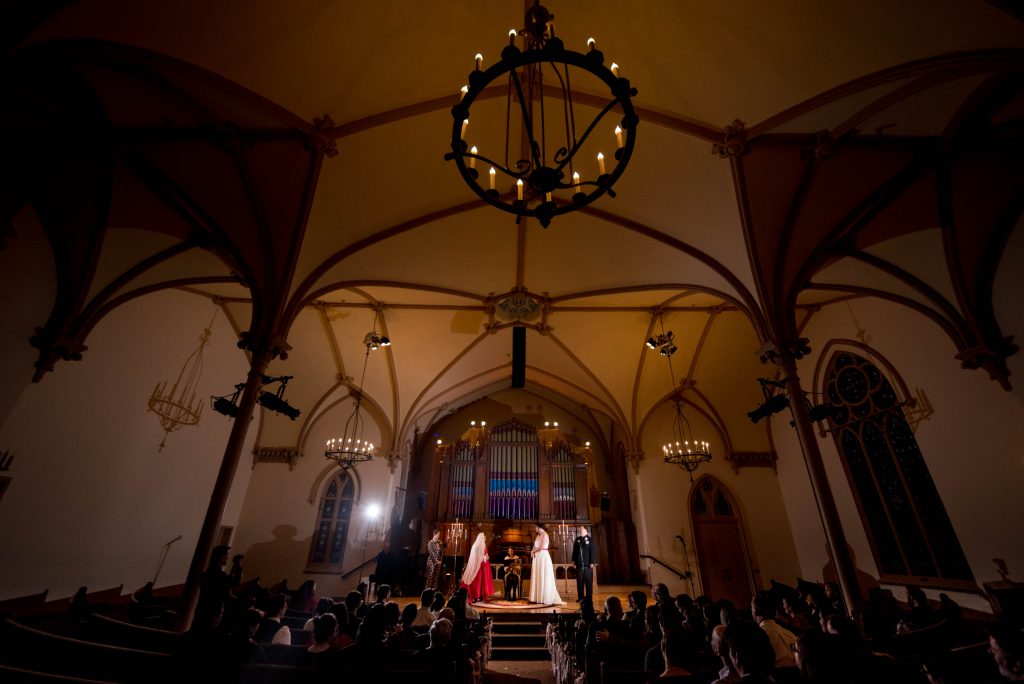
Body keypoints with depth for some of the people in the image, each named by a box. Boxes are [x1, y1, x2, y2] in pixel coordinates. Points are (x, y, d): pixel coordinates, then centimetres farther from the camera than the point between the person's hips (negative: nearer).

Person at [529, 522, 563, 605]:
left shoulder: (544, 535, -9)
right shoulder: (538, 535, 16)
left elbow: (541, 547, -19)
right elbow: (535, 546, 12)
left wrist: (533, 551, -6)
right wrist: (533, 552, -9)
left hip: (543, 556, -8)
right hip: (537, 557, 8)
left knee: (544, 578, -4)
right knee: (537, 578, 8)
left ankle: (548, 599, 2)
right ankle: (537, 598, 13)